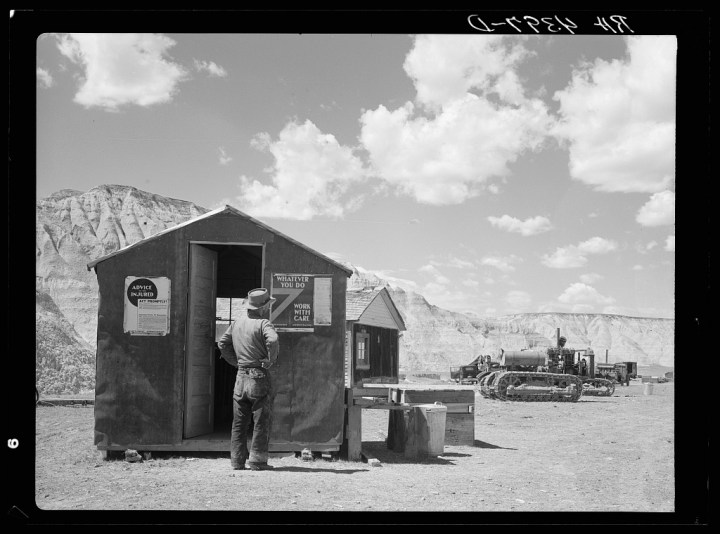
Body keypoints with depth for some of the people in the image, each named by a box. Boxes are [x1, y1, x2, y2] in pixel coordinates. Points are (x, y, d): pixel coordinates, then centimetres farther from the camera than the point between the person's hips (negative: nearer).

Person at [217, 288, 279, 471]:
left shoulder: (238, 321, 10)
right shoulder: (263, 323, -11)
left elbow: (222, 343, 18)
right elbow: (272, 340, -31)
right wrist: (270, 360, -16)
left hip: (241, 378, 6)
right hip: (259, 377, -6)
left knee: (239, 422, 12)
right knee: (261, 422, 2)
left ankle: (237, 460, 13)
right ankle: (257, 461, 1)